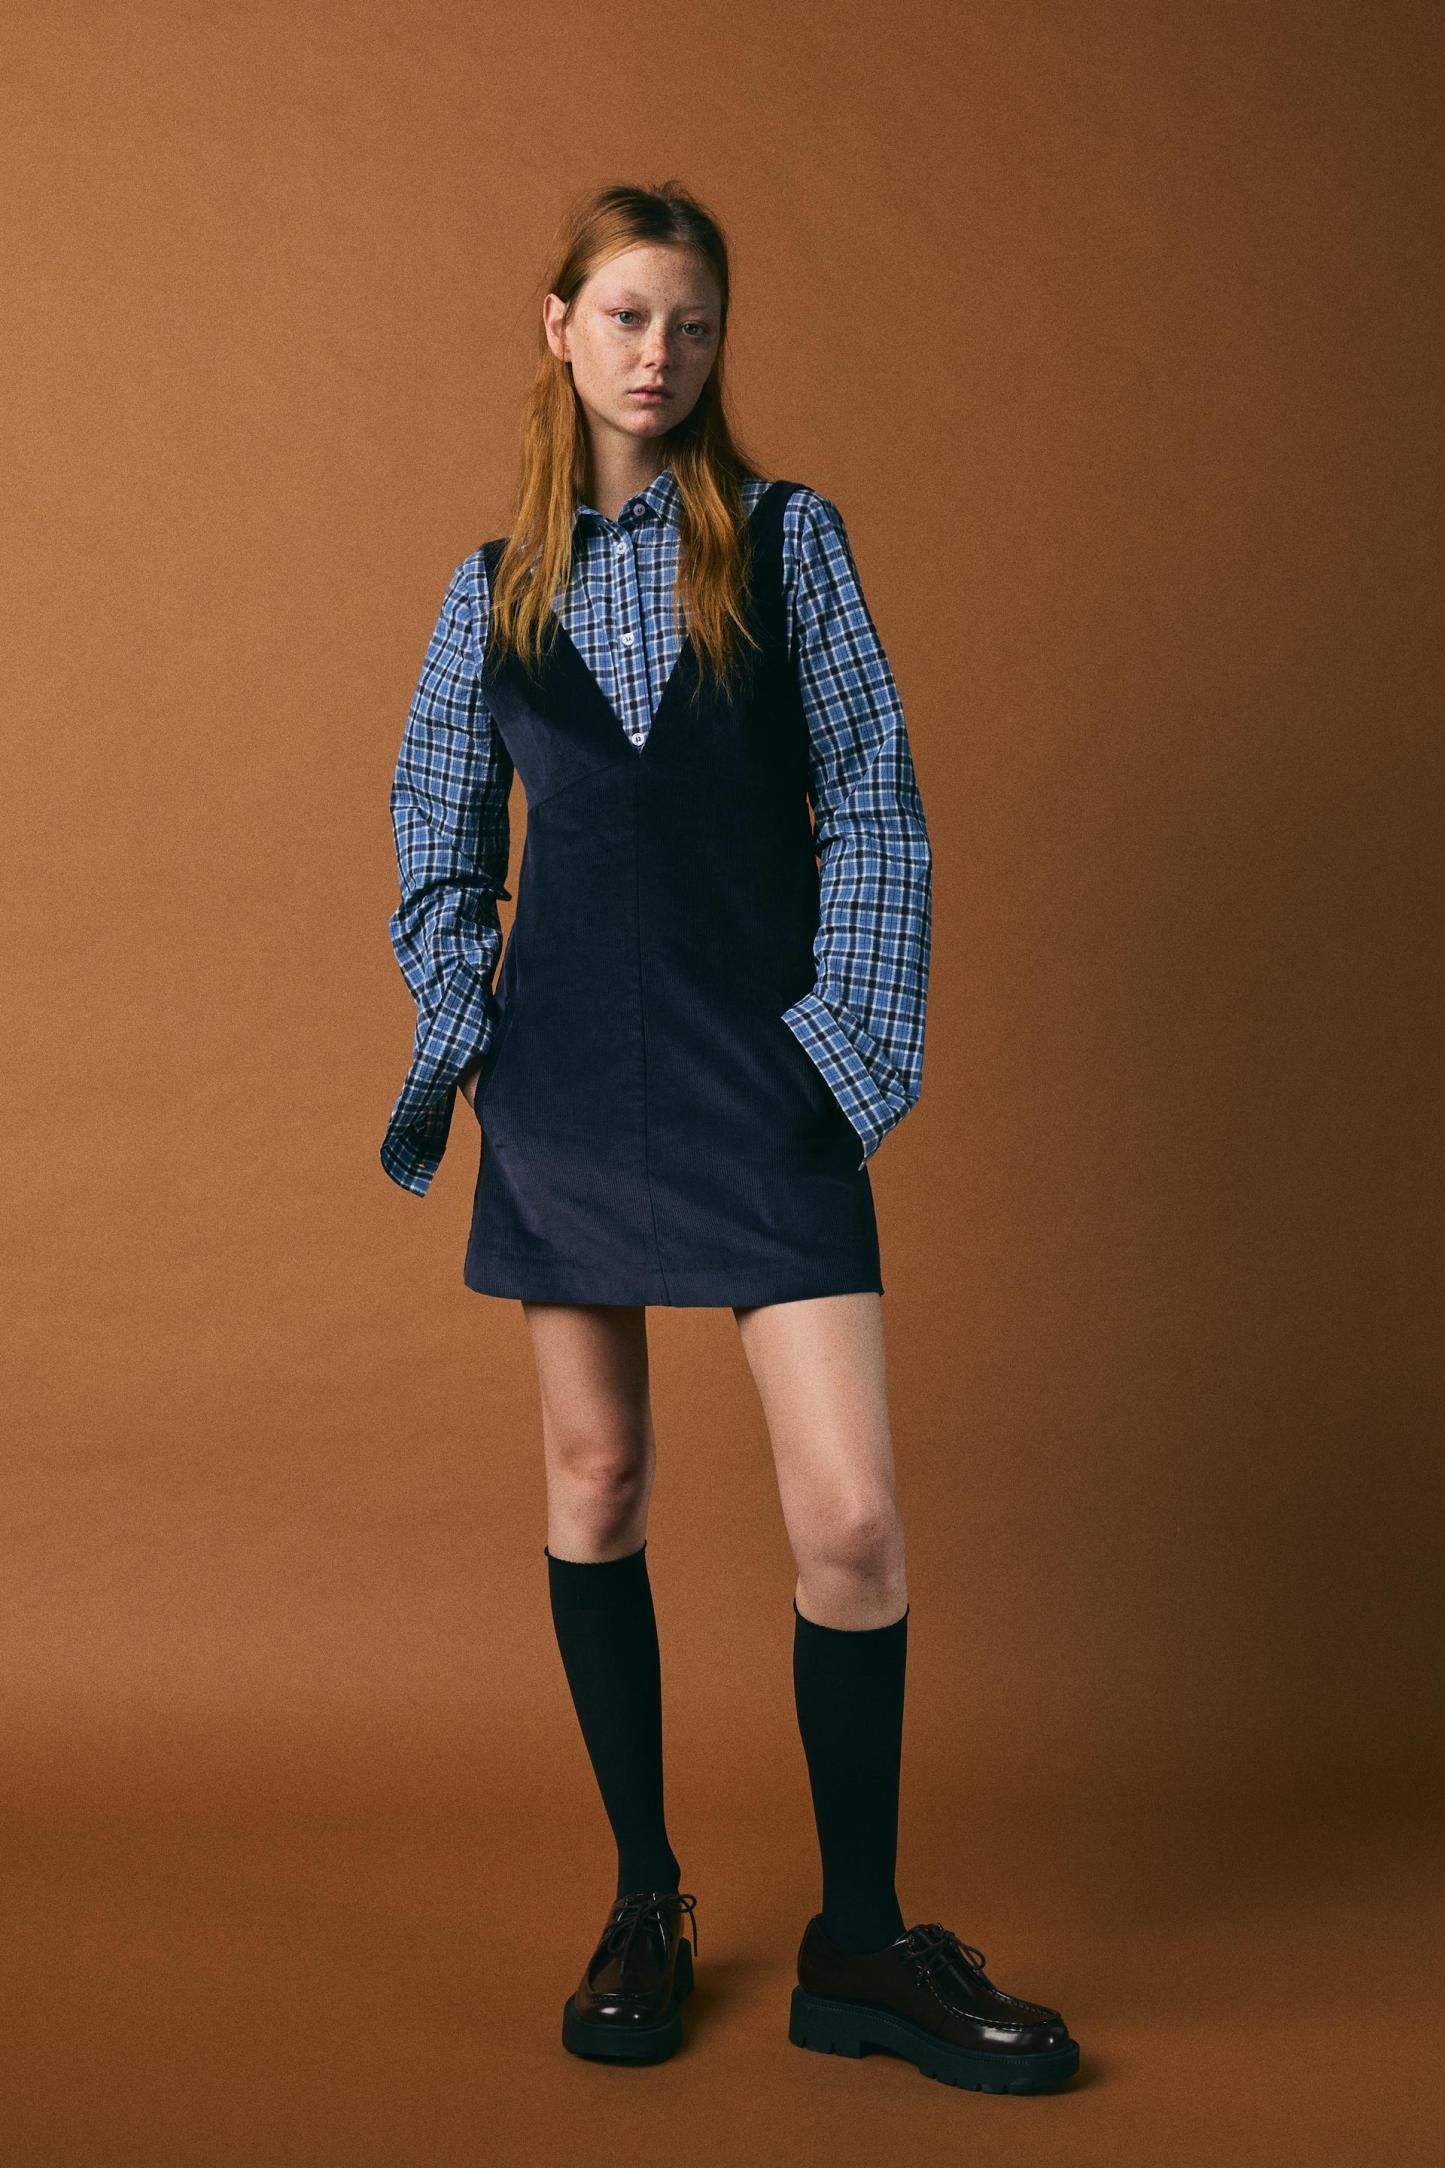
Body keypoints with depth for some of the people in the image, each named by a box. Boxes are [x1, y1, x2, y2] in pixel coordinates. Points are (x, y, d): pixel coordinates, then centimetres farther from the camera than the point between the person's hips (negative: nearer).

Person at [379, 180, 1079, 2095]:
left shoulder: (788, 538, 5)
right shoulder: (498, 586, 11)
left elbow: (873, 802, 2)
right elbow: (444, 837, 17)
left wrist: (858, 1044, -6)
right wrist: (450, 1040, 5)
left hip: (763, 1072, -2)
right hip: (567, 1065, 2)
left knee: (852, 1516, -8)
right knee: (596, 1481, 8)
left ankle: (863, 1947, 10)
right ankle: (646, 1900, 25)